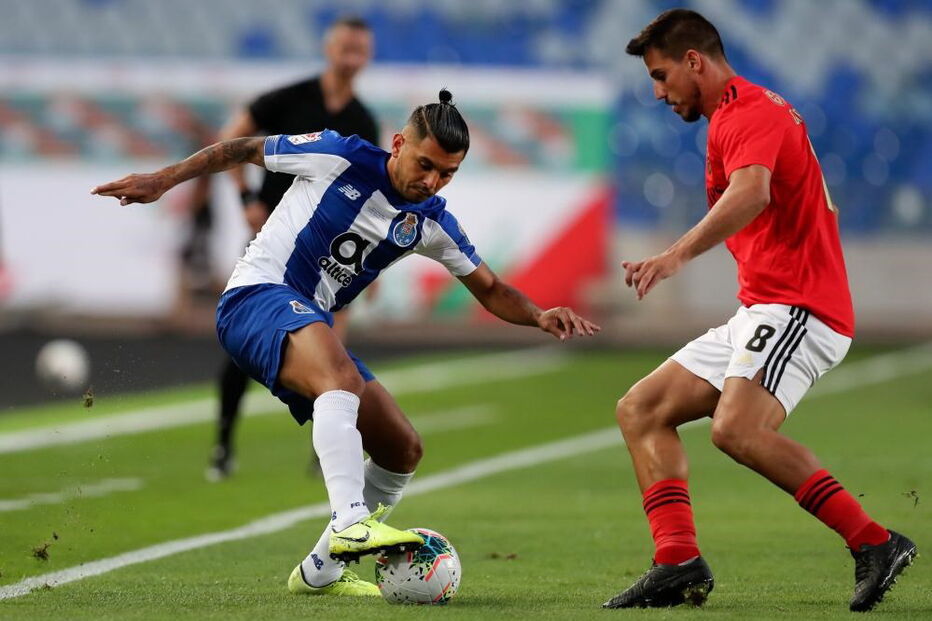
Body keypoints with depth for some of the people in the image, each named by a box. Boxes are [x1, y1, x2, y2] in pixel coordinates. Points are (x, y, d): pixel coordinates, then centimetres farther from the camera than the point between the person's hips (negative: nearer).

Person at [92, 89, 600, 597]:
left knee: (403, 450, 3)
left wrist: (539, 317, -5)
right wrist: (163, 180, -2)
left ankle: (321, 570, 15)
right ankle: (351, 523, -54)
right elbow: (243, 150, 1)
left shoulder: (433, 223, 6)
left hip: (314, 328, 8)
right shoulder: (339, 157, -9)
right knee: (342, 379, -37)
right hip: (257, 295, -8)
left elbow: (490, 290, 14)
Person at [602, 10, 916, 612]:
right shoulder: (738, 113, 22)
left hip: (795, 308, -11)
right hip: (758, 314, 11)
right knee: (641, 410, 6)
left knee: (737, 429, -31)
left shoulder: (750, 112, -12)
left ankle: (874, 542, -25)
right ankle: (679, 562, -6)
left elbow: (751, 192, -33)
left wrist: (677, 256, -46)